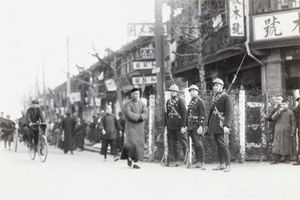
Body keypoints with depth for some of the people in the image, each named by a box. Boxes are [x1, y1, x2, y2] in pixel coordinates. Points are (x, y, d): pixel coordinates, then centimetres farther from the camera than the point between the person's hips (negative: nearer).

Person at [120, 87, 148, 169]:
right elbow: (129, 114, -15)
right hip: (130, 126, -4)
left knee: (139, 145, -2)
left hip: (139, 127, 4)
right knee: (131, 143, -18)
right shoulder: (127, 104, -1)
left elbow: (145, 114, -2)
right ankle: (129, 157, 10)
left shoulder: (142, 104, 11)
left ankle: (135, 163, 4)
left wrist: (137, 117, -19)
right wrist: (139, 116, -12)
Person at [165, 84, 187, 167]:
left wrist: (183, 126, -14)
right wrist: (166, 125, 12)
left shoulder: (180, 101, -4)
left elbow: (184, 114, -8)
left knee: (183, 143, -4)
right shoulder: (168, 101, 12)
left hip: (179, 126, -5)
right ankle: (177, 161, 10)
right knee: (172, 144, 5)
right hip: (170, 126, 5)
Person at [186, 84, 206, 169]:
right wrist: (186, 126, 17)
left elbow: (203, 115, -12)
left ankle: (202, 163, -12)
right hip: (190, 126, 7)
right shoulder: (190, 102, 17)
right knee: (195, 145, 8)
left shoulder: (200, 102, -6)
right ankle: (198, 162, 11)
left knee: (199, 144, -12)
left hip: (197, 126, -7)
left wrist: (200, 126, -19)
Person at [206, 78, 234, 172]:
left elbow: (229, 113, -15)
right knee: (218, 145, 9)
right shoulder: (214, 98, 16)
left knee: (223, 145, -12)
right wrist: (208, 124, 22)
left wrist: (227, 125, -24)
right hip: (214, 125, 7)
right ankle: (221, 164, 14)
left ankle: (228, 165, -9)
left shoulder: (227, 97, -7)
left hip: (222, 125, -7)